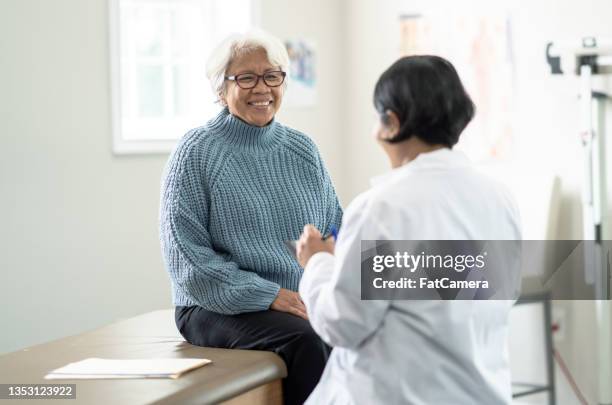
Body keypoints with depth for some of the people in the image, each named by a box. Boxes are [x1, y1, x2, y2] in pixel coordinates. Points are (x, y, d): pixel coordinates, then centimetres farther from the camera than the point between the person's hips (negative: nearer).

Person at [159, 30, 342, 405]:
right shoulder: (197, 152, -2)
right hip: (220, 307, -4)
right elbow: (186, 254, -8)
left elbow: (336, 229, 15)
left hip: (307, 301, 4)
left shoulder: (302, 149, 13)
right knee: (308, 341, -33)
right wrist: (267, 296, -16)